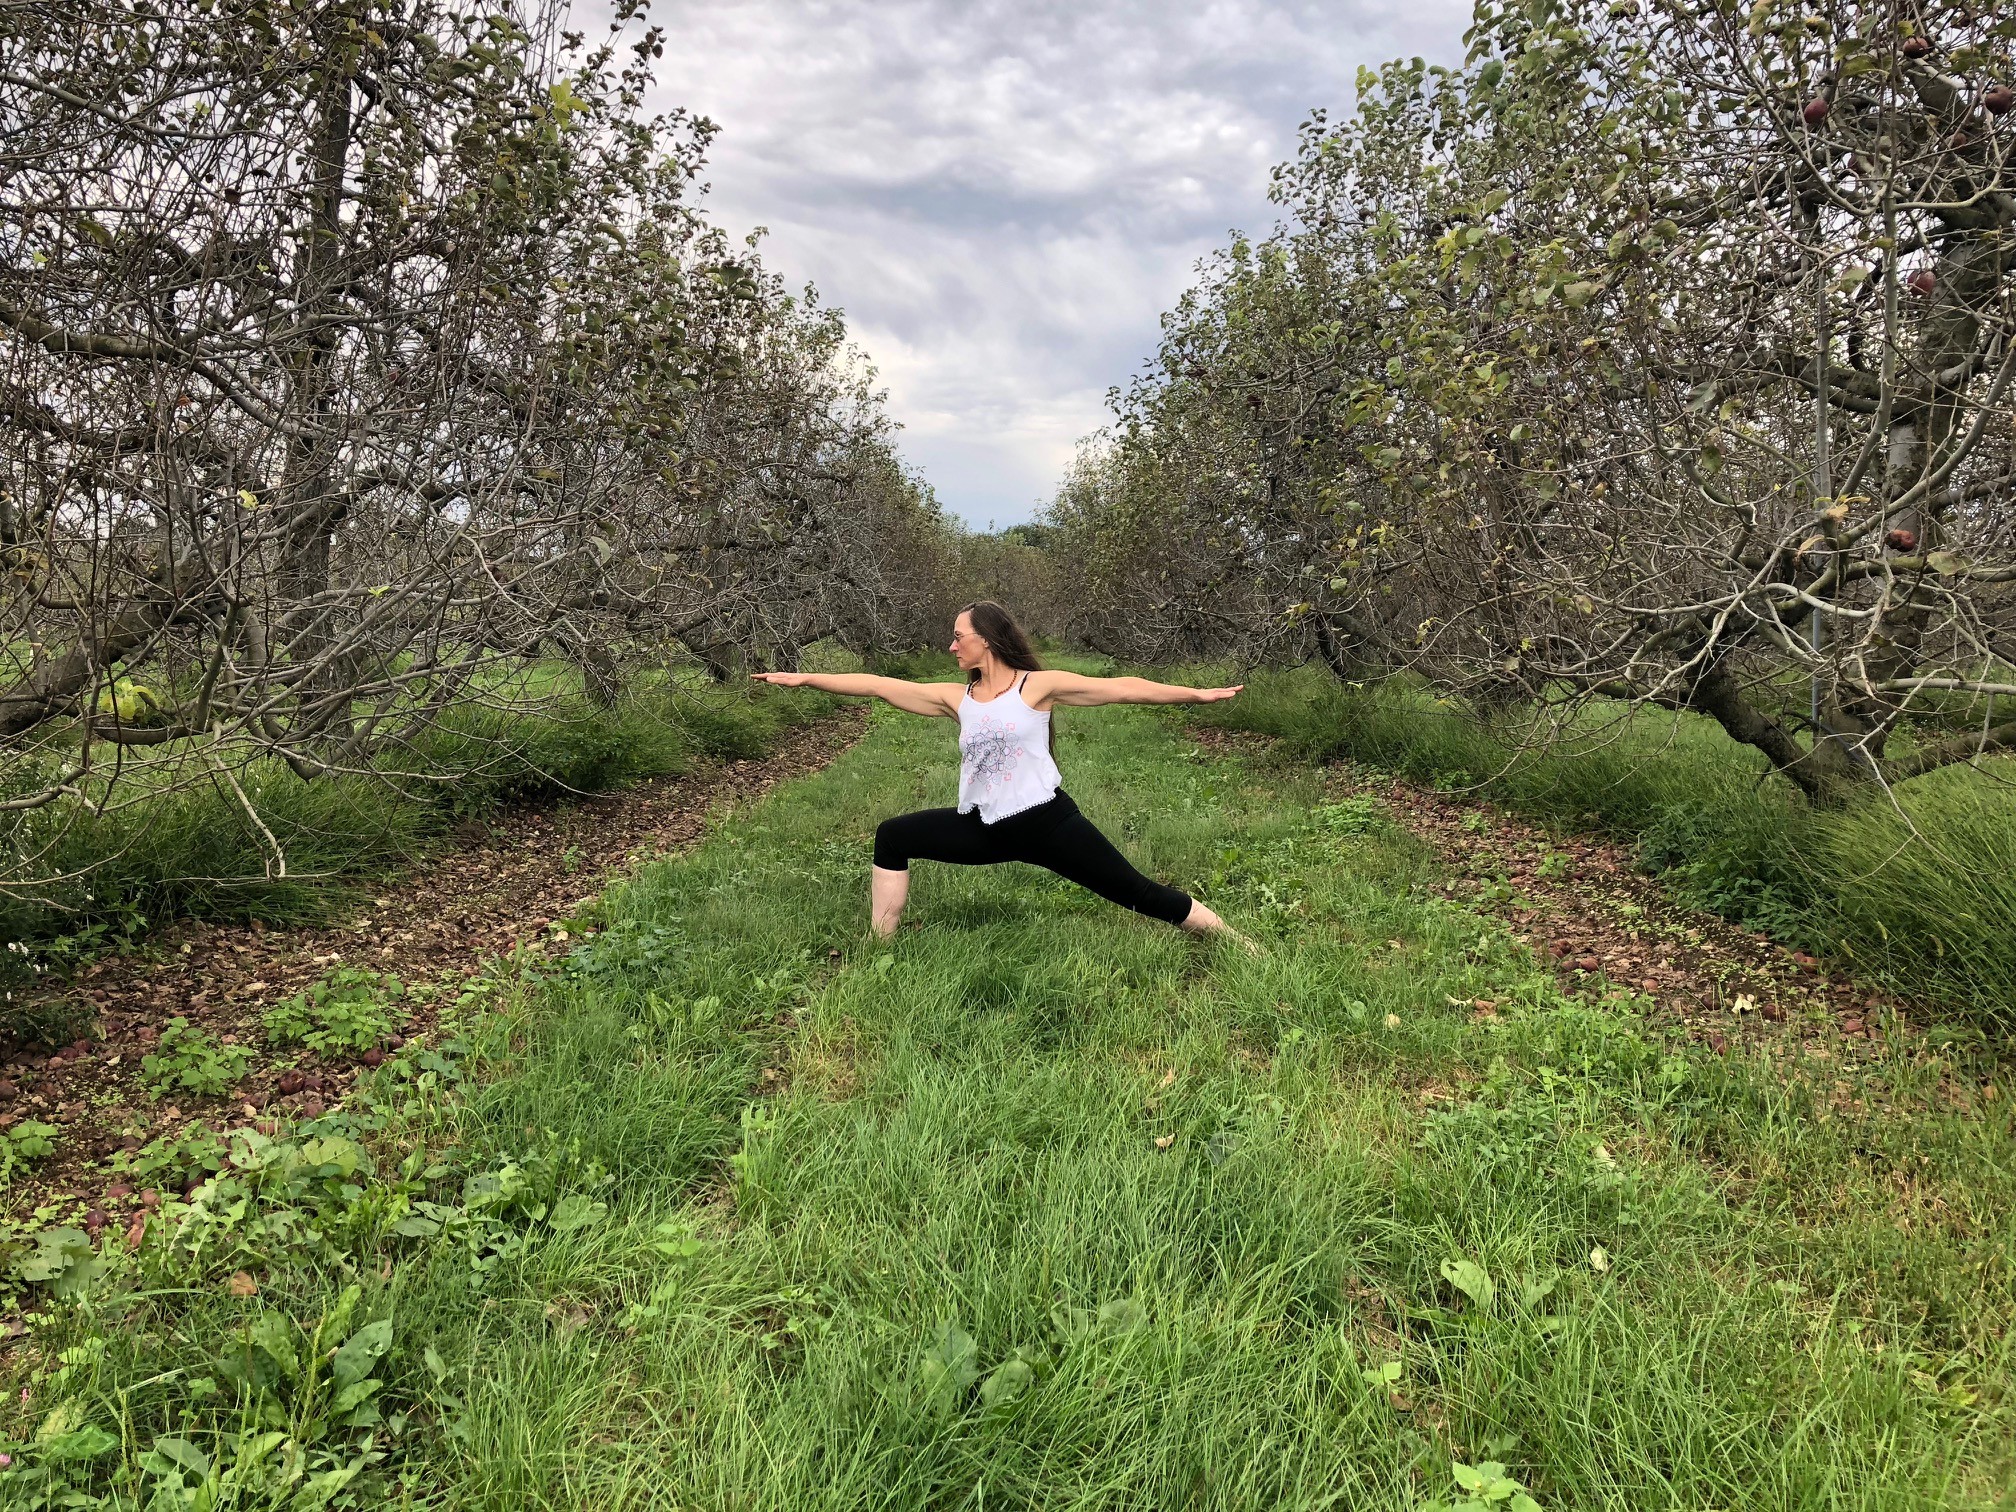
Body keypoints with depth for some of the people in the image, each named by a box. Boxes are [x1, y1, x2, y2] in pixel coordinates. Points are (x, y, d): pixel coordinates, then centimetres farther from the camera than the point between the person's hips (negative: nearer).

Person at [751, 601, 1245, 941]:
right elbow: (880, 686, 4)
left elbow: (1121, 687, -6)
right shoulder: (956, 698, 6)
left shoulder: (1038, 685, -5)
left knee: (1136, 893, -4)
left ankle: (1237, 945, 11)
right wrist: (804, 678, 2)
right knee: (893, 836, 0)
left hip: (1046, 822, -5)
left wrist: (1197, 694, -6)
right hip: (986, 829, 5)